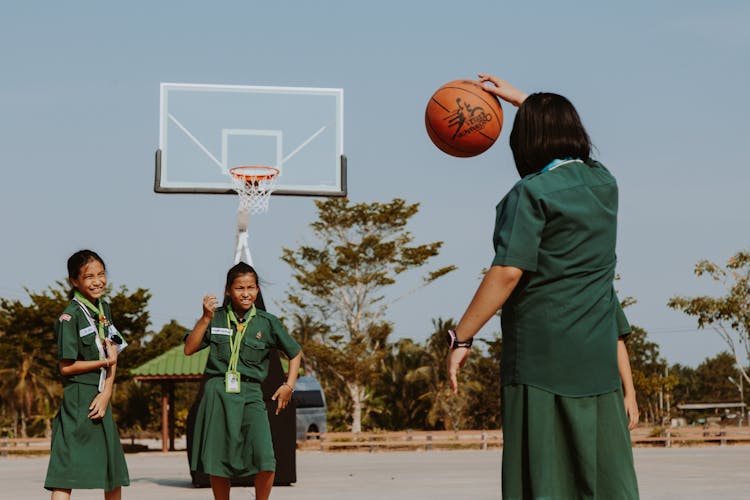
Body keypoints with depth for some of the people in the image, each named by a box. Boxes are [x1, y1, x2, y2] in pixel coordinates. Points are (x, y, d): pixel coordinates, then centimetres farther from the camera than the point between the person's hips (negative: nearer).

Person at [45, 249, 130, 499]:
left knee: (114, 474, 14)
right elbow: (66, 367, -12)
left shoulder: (104, 309, 10)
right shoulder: (70, 317, -12)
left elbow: (113, 357, 8)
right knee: (67, 471, -14)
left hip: (101, 397, 8)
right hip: (77, 401, -8)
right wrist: (105, 362, -5)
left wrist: (106, 395, -5)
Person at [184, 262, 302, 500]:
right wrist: (205, 318, -9)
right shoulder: (216, 317, 5)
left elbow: (295, 353, 15)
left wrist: (289, 385, 5)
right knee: (218, 463, 4)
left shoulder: (268, 323, 4)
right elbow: (189, 349, -2)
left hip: (250, 395, -1)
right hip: (217, 393, 1)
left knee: (265, 459, -18)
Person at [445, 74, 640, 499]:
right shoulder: (603, 183, 11)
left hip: (542, 358, -6)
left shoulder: (532, 193, -8)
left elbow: (508, 273, -17)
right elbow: (567, 134, 33)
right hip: (597, 359, 6)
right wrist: (521, 100, 44)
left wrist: (461, 337, -12)